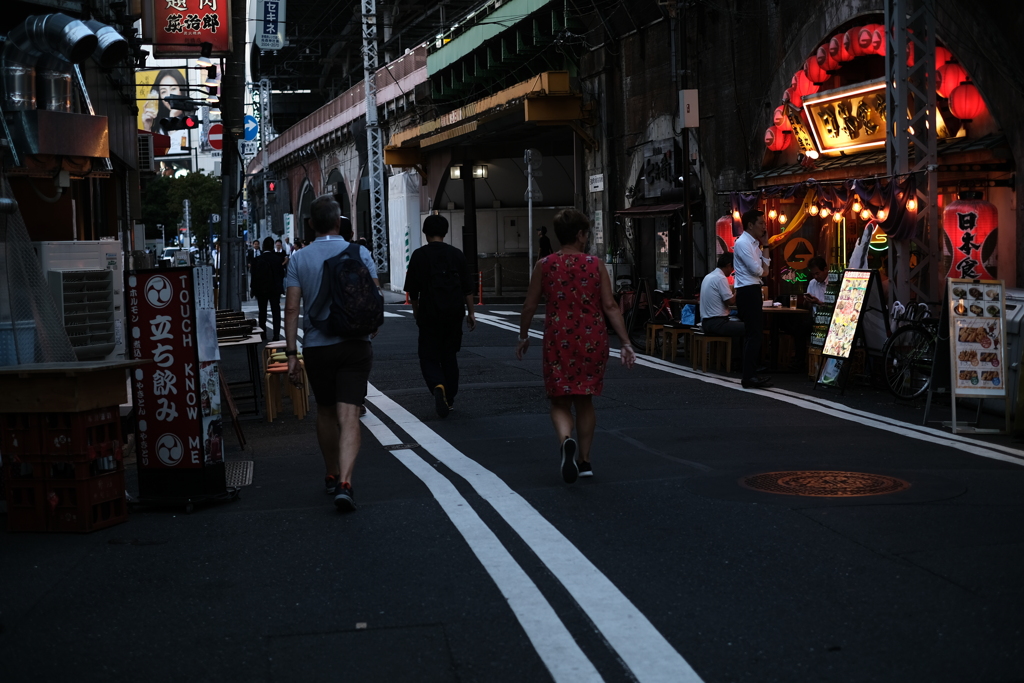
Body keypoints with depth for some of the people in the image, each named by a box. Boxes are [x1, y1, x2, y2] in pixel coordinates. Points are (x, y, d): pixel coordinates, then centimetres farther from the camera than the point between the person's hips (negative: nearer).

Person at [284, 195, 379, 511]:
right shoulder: (360, 254, -2)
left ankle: (332, 474, 32)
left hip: (316, 347, 1)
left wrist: (291, 354, -3)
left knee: (325, 412, 20)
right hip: (354, 345, -1)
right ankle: (344, 482, -21)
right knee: (348, 417, -6)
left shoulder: (299, 259, -1)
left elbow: (291, 308, -5)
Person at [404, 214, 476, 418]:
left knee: (429, 357, 2)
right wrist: (471, 313, 12)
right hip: (454, 314, 3)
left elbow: (412, 290, 0)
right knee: (449, 356, 17)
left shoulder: (419, 255, -4)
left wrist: (416, 310, 16)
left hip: (430, 315, -3)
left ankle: (438, 386, -26)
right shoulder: (456, 254, 4)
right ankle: (449, 399, 22)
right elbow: (467, 288, 5)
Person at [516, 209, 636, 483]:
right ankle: (584, 461, 20)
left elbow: (529, 306, 3)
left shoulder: (544, 265, -1)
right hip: (592, 340, 1)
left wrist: (523, 336, 18)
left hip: (559, 341, -1)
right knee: (584, 400, 16)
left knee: (560, 402, 7)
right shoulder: (596, 265, -1)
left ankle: (566, 440, -24)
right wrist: (626, 342, -3)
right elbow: (610, 306, -5)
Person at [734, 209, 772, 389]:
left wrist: (765, 245, 9)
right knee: (753, 334, -11)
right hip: (747, 291, -10)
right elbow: (757, 270, -19)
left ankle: (751, 374, 19)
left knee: (753, 333, 13)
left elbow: (765, 266, 15)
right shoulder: (743, 243, -14)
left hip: (752, 290, 10)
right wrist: (761, 266, 4)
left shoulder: (753, 243, 17)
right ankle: (749, 378, -11)